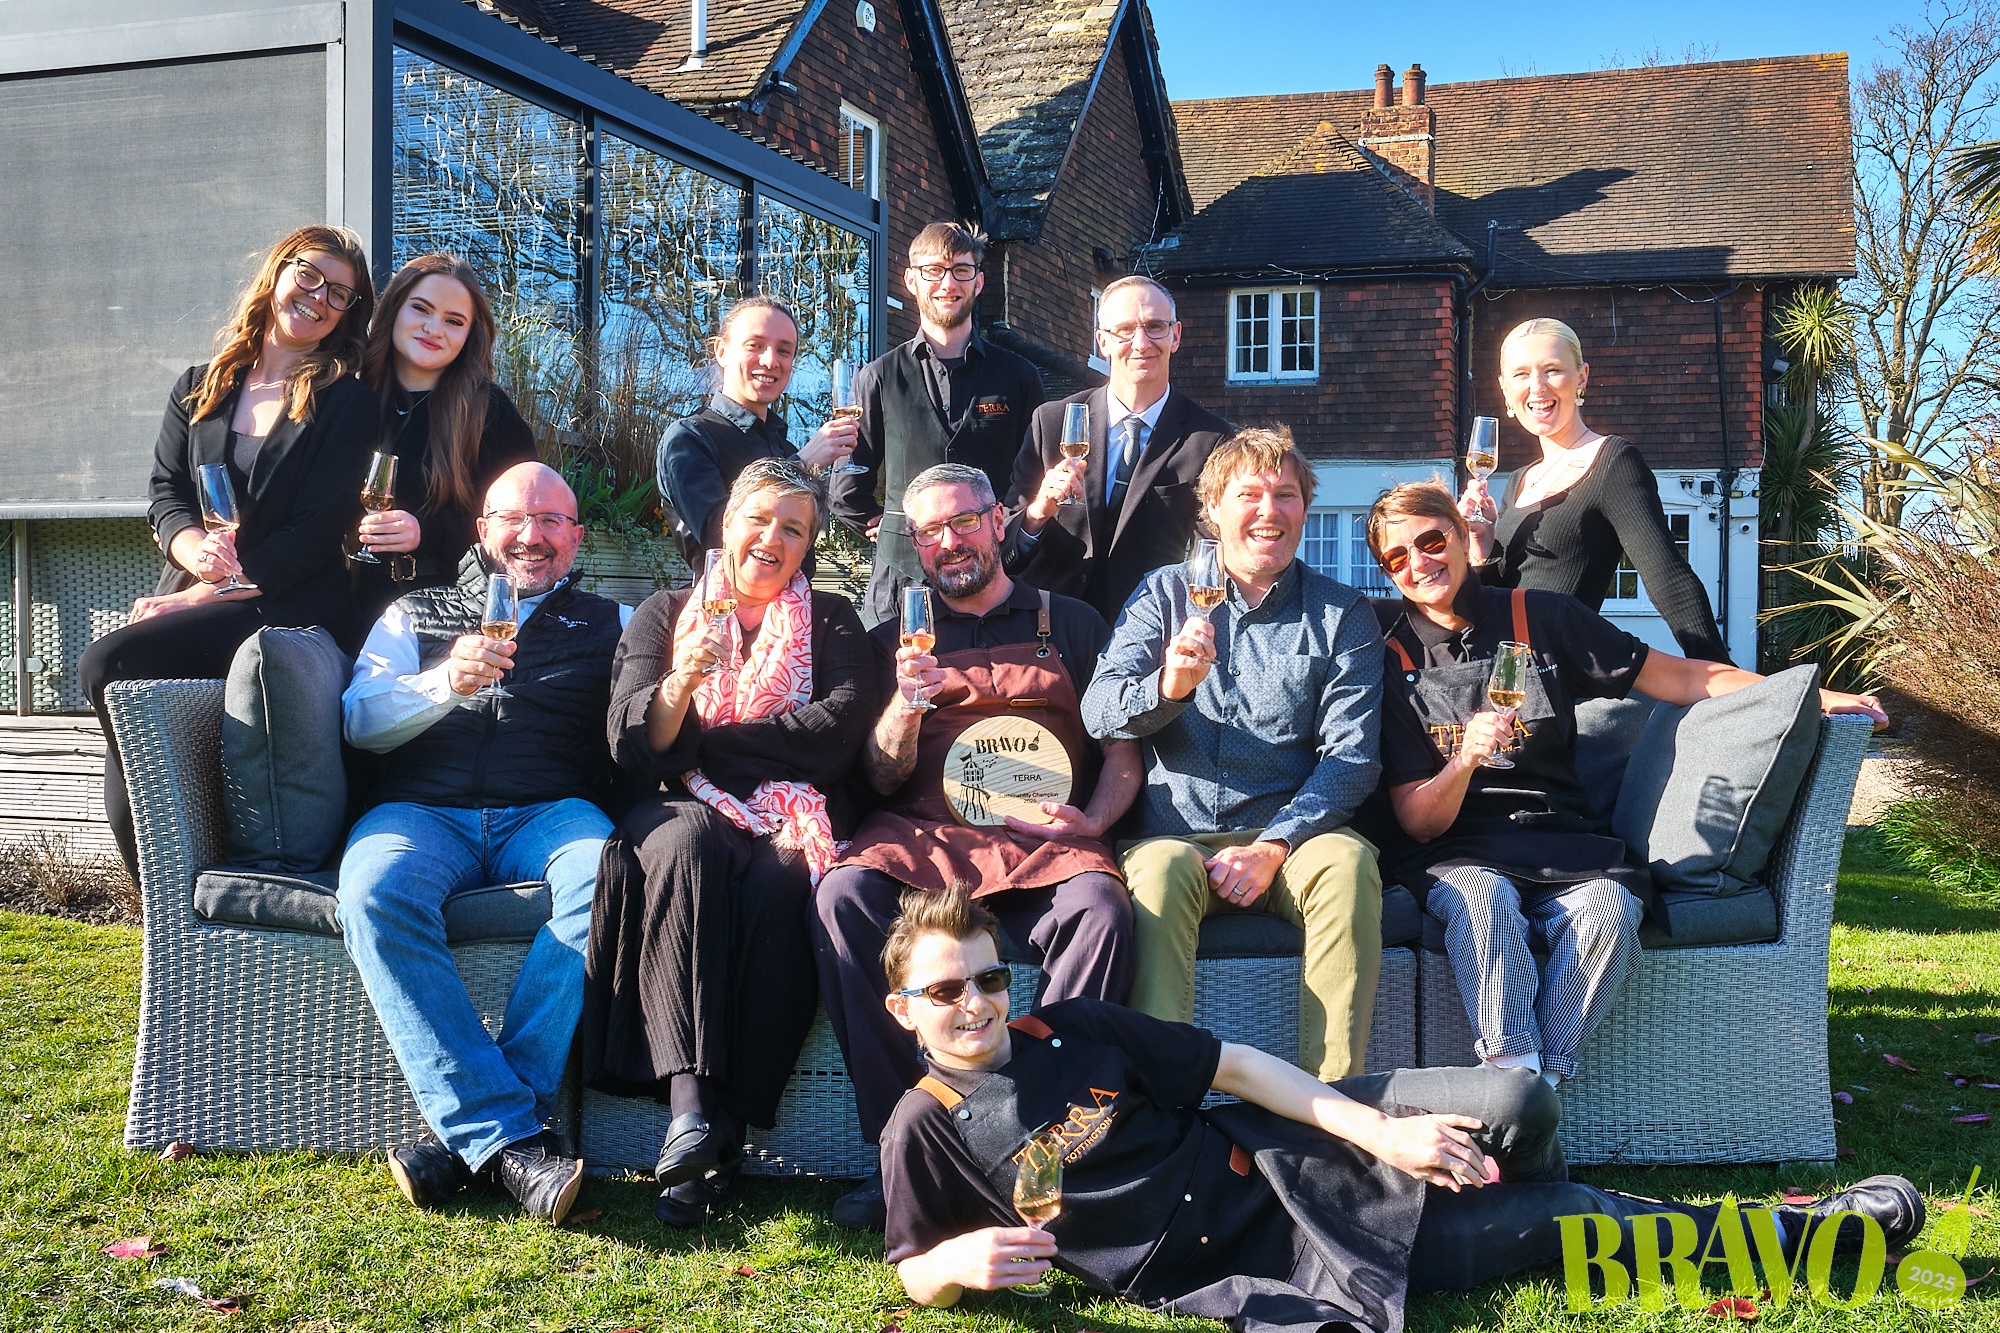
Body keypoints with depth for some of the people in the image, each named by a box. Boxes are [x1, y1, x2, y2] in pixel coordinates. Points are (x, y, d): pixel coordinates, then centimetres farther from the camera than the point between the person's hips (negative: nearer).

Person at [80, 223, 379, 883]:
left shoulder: (347, 404, 5)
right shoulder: (199, 390, 21)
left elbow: (315, 533, -5)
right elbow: (166, 494, 12)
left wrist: (199, 595, -13)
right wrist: (195, 548, -13)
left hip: (287, 607, -4)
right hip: (191, 594, 5)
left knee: (107, 665, -27)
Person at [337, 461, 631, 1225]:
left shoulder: (610, 624, 24)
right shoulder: (415, 614, 26)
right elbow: (359, 720, 11)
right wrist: (447, 683, -8)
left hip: (550, 811, 0)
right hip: (423, 810, 1)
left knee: (605, 879, -36)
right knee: (374, 895, -34)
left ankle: (470, 1131, -34)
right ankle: (510, 1138, -38)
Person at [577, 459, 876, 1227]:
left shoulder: (831, 623, 17)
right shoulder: (664, 614, 17)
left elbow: (837, 732, -2)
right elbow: (632, 746, 4)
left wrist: (704, 741, -3)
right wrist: (681, 683, -17)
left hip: (792, 815, 0)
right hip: (686, 809, 1)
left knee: (778, 880, -35)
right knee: (683, 842, -35)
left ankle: (723, 1136, -34)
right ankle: (689, 1097, -43)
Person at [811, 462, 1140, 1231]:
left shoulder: (1070, 625, 19)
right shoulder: (896, 640, 21)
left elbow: (1122, 752, 15)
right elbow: (881, 780, 13)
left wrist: (1093, 822, -5)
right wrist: (905, 704, -7)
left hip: (1041, 843, -1)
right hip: (921, 836, 1)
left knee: (1101, 909, -34)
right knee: (843, 897, -31)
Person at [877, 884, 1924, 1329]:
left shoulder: (1073, 1028, 3)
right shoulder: (924, 1127, -6)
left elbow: (1235, 1063, 3)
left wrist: (1374, 1129, -6)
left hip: (1267, 1159, 4)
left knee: (1518, 1105, -13)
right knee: (1553, 1224, -11)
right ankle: (1783, 1227, 9)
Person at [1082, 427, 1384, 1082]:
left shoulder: (1342, 615, 10)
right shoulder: (1164, 593, 12)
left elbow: (1351, 755, 0)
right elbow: (1098, 712, 1)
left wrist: (1273, 847, -16)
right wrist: (1167, 686, -23)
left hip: (1291, 838, 0)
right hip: (1175, 835, 0)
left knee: (1347, 861, -32)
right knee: (1157, 868, -33)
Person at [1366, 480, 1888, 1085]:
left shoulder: (1540, 617, 10)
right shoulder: (1392, 655, 5)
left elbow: (1680, 677, 13)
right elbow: (1418, 822, -1)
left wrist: (1814, 695, 4)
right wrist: (1465, 760, -22)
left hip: (1558, 839, 2)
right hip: (1453, 853, -2)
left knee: (1609, 908, -31)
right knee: (1486, 902, -36)